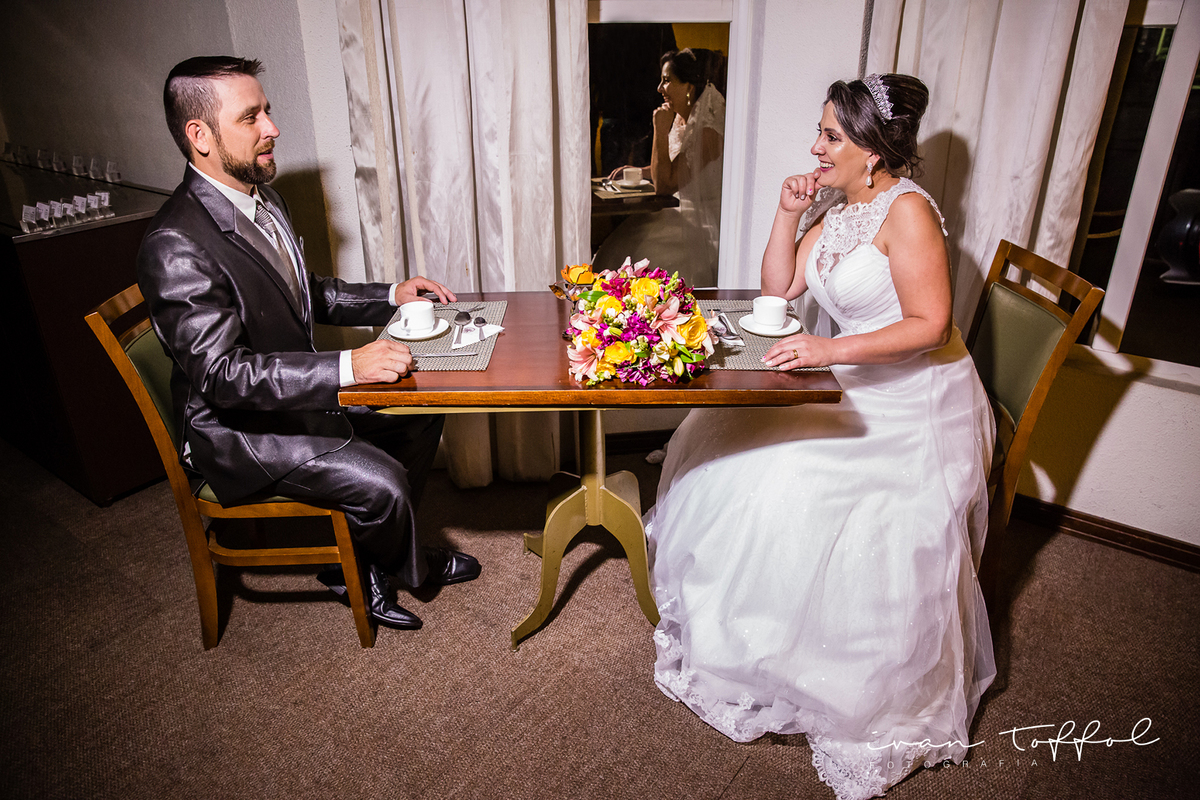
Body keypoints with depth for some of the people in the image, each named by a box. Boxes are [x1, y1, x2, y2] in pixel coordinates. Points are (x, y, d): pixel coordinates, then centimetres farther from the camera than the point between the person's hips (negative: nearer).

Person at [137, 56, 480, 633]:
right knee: (382, 482, -21)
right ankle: (408, 565, 16)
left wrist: (391, 296, 4)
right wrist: (348, 367, -37)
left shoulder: (263, 199, 3)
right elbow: (222, 373, -31)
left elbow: (308, 294, 16)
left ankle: (358, 563, 16)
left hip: (298, 392, 9)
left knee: (420, 412, 8)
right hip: (237, 429, -9)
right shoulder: (175, 245, -26)